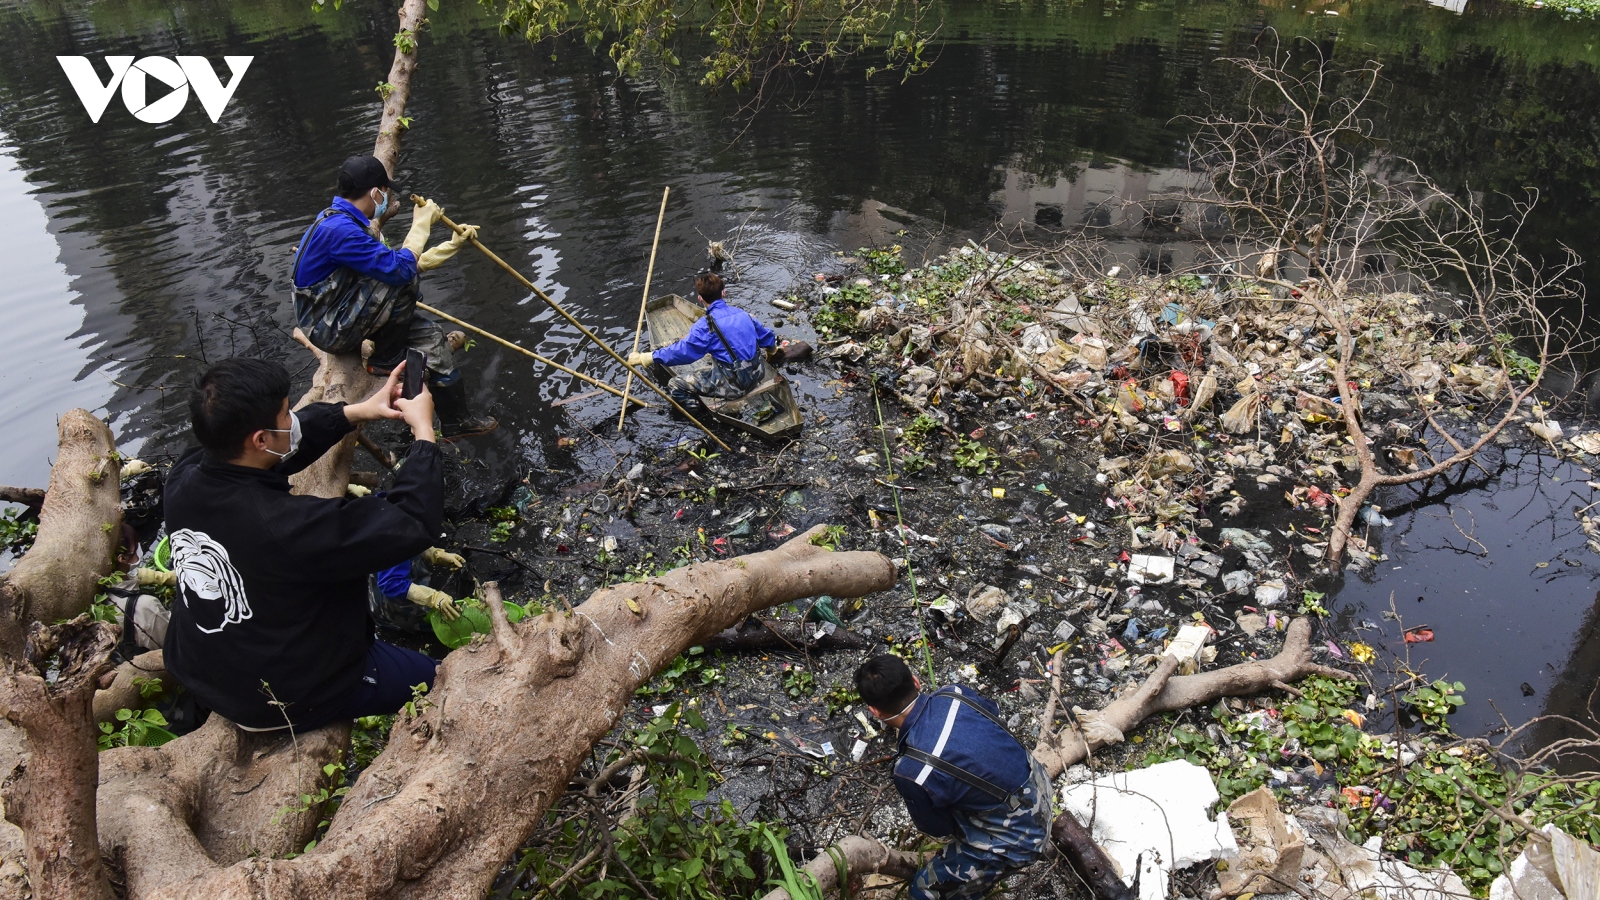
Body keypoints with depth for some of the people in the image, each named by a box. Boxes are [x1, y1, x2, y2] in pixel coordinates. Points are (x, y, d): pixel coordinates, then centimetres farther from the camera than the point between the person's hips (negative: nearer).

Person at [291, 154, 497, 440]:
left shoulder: (346, 222, 7)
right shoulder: (338, 228, -26)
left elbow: (411, 263, 14)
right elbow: (400, 268, -29)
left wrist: (453, 244, 16)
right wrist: (421, 223, -17)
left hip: (342, 317, 10)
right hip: (329, 329, -10)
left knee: (430, 334, 5)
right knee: (401, 280, -24)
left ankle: (457, 421, 14)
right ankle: (385, 360, -3)